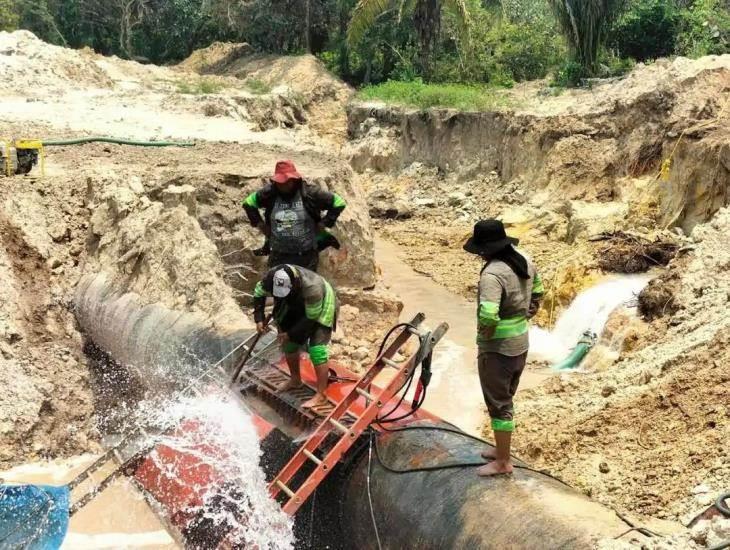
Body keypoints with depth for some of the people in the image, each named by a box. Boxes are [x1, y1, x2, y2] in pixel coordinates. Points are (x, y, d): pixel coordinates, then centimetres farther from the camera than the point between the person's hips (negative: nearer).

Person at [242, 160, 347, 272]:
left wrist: (323, 224, -7)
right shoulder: (269, 192, -4)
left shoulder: (309, 192, -13)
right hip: (278, 255, 3)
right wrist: (259, 223, 5)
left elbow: (338, 203, -6)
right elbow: (248, 203, 13)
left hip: (306, 255, -3)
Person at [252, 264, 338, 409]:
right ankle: (295, 379, 33)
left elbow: (311, 318, -29)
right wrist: (259, 319, -14)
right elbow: (258, 293, -6)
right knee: (289, 343, 10)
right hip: (298, 305, 6)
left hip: (321, 307, -6)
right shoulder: (272, 277, -28)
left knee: (316, 349, -16)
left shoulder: (312, 287, -43)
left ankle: (321, 396, -11)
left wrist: (291, 334, -24)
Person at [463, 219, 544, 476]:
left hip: (497, 349, -9)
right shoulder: (525, 261, 1)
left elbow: (488, 314, -40)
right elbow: (537, 291, 19)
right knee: (506, 399, 22)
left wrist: (486, 333, -20)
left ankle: (503, 462, 16)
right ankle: (502, 449, 37)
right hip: (520, 344, 9)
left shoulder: (493, 273, -27)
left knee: (499, 404, 4)